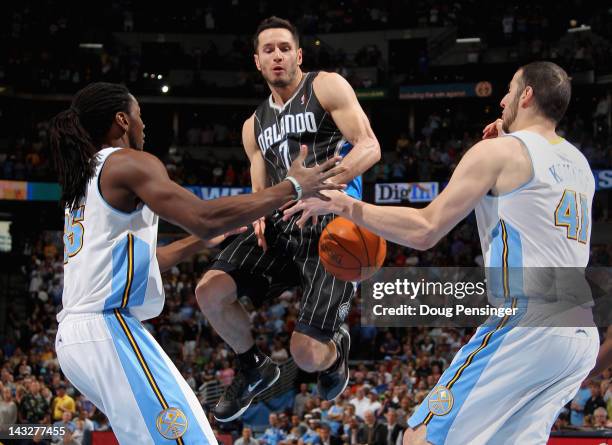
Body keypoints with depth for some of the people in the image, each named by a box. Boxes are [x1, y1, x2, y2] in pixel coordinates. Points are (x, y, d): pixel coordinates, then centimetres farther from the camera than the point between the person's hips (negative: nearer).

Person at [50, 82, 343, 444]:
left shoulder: (86, 181, 22)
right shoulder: (129, 163, -7)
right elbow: (204, 218, -20)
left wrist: (201, 242, 31)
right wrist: (291, 187, -13)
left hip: (76, 334, 10)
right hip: (109, 330, -10)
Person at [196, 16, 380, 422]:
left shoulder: (327, 87, 1)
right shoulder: (255, 126, 20)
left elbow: (370, 147, -10)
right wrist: (261, 214, -3)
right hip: (283, 224, 6)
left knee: (307, 354, -15)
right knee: (211, 291, -14)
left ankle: (336, 348, 27)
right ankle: (255, 369, 14)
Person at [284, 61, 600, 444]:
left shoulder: (498, 151, -3)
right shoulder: (579, 164, 19)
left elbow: (425, 231, -8)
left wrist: (344, 205, 0)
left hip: (526, 323, -8)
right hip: (583, 334, 8)